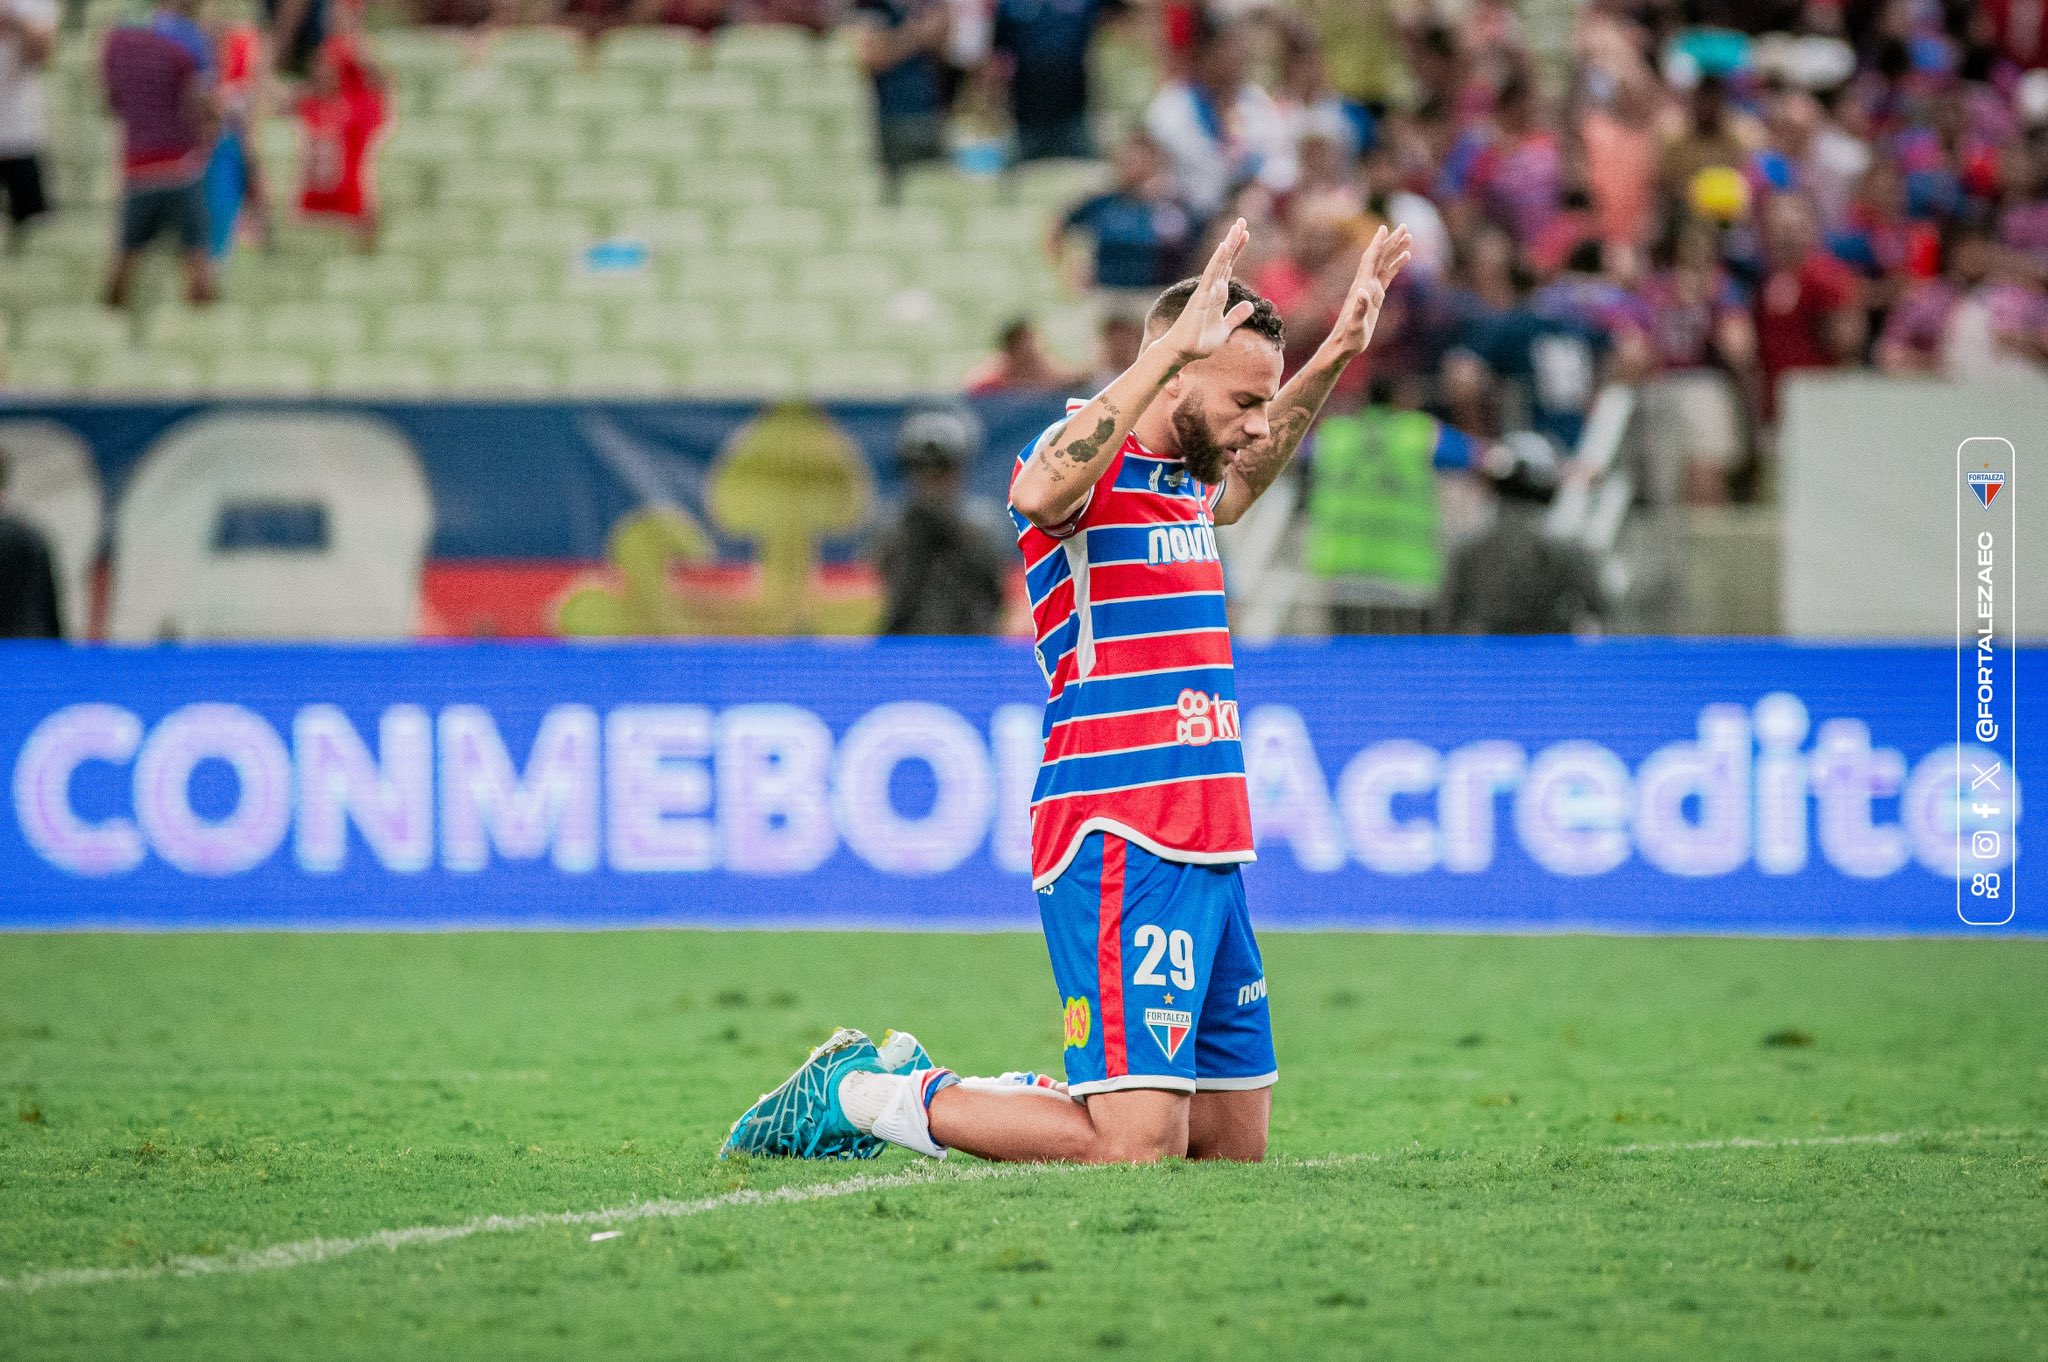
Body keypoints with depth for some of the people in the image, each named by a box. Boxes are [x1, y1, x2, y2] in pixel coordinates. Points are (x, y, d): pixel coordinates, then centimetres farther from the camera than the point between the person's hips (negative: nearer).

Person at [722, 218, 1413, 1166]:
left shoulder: (1179, 480, 17)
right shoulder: (1088, 458, -10)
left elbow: (1242, 483, 42)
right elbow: (1041, 492, -35)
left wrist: (1336, 356, 31)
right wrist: (1170, 346, -38)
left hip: (1205, 855, 10)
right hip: (1117, 847, -10)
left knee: (1235, 1141, 9)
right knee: (1134, 1147, -18)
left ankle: (940, 1087, 23)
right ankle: (860, 1093, -1)